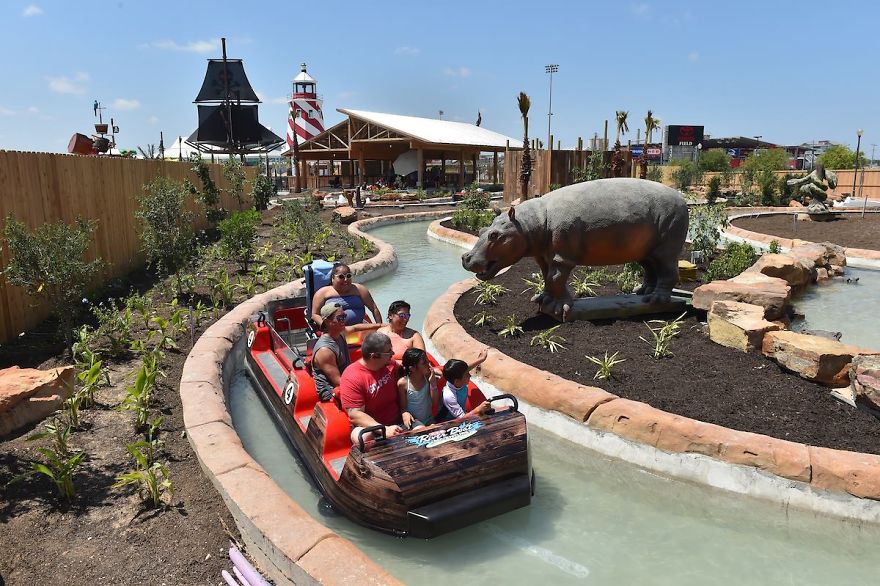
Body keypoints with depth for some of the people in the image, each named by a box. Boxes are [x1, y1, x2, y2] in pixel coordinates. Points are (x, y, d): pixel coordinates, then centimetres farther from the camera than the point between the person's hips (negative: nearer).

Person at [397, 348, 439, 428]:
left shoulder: (428, 378, -7)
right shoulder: (403, 383, -15)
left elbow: (435, 402, -5)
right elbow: (403, 407, -7)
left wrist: (433, 383, -17)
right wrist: (405, 413, -30)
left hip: (429, 419, 4)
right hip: (413, 420, -4)